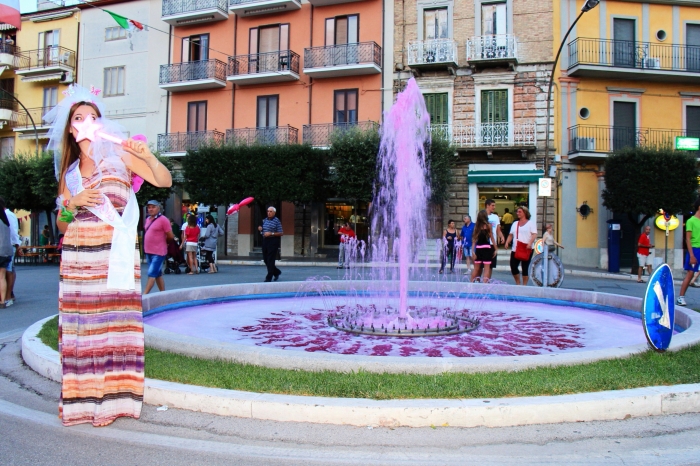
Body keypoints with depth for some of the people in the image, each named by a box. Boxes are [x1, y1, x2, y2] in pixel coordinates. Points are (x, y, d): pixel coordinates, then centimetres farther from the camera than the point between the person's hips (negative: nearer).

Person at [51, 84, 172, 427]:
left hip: (115, 255, -3)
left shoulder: (118, 156, 5)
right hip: (77, 258, 3)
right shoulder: (69, 170, 15)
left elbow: (164, 182, -5)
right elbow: (61, 225, 16)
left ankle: (111, 398, 6)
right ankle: (79, 398, 14)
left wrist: (147, 157, -23)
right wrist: (73, 203, -4)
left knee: (113, 325, -3)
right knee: (80, 328, 3)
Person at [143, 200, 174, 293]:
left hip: (158, 252, -8)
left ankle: (144, 295, -11)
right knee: (158, 274, 13)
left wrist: (162, 240, 5)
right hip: (148, 251, 8)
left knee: (152, 274, -10)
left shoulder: (163, 220, -11)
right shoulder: (147, 220, 11)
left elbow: (171, 236, -11)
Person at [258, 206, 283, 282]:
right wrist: (260, 229, 1)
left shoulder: (277, 221, -5)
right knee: (265, 259, 10)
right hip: (265, 241, 7)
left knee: (270, 259, -7)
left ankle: (269, 277, -1)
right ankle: (276, 272, 30)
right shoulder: (264, 220, 14)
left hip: (273, 241, -7)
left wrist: (271, 233, -18)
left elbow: (281, 233, -9)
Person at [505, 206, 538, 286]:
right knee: (513, 266, -1)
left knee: (525, 268, -1)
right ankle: (518, 283, 17)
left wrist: (530, 243, -25)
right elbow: (511, 235, 21)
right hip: (515, 249, 5)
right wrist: (507, 242, 2)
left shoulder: (531, 223, 3)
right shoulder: (515, 223, 20)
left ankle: (524, 285, 7)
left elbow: (534, 235, -8)